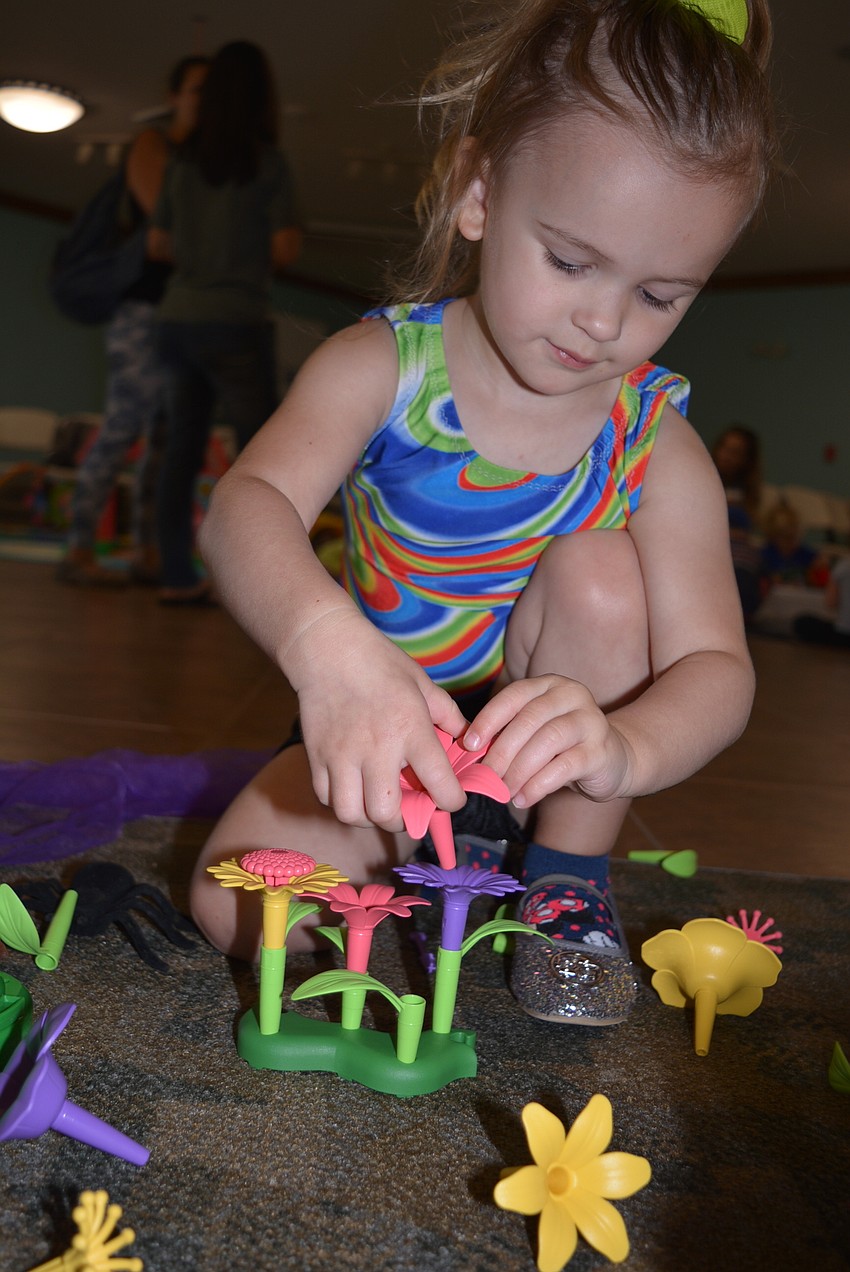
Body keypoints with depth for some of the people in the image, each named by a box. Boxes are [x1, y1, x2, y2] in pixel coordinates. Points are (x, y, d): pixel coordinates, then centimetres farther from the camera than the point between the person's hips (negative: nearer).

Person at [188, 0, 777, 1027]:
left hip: (543, 747, 0)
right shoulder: (381, 366, -17)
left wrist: (621, 747, -49)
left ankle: (571, 876, -10)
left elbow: (713, 666, -24)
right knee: (235, 905, -19)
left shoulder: (656, 447, -17)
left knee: (601, 574, -28)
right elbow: (246, 508, -34)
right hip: (387, 738, 0)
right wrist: (325, 641, -57)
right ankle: (461, 845, 6)